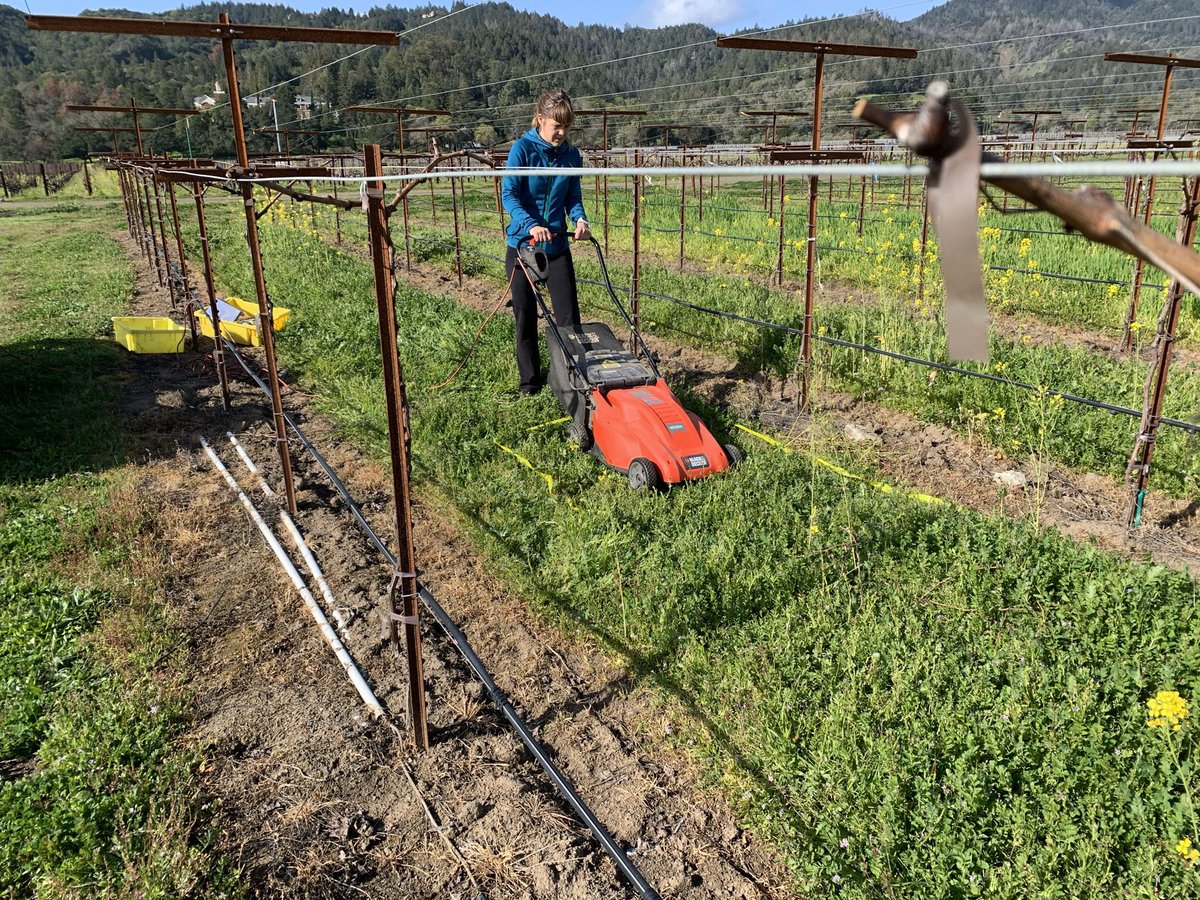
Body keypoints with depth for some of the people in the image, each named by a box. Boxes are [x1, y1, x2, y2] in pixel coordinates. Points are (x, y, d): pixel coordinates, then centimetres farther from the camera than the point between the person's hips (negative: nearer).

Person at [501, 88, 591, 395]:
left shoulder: (571, 155, 3)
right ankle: (530, 380, 20)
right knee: (525, 316, 7)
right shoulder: (522, 148, -9)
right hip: (522, 244, -2)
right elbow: (508, 194, -15)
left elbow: (573, 197, 7)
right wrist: (531, 225, -31)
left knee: (568, 313, -3)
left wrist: (580, 218, -16)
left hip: (557, 245, 3)